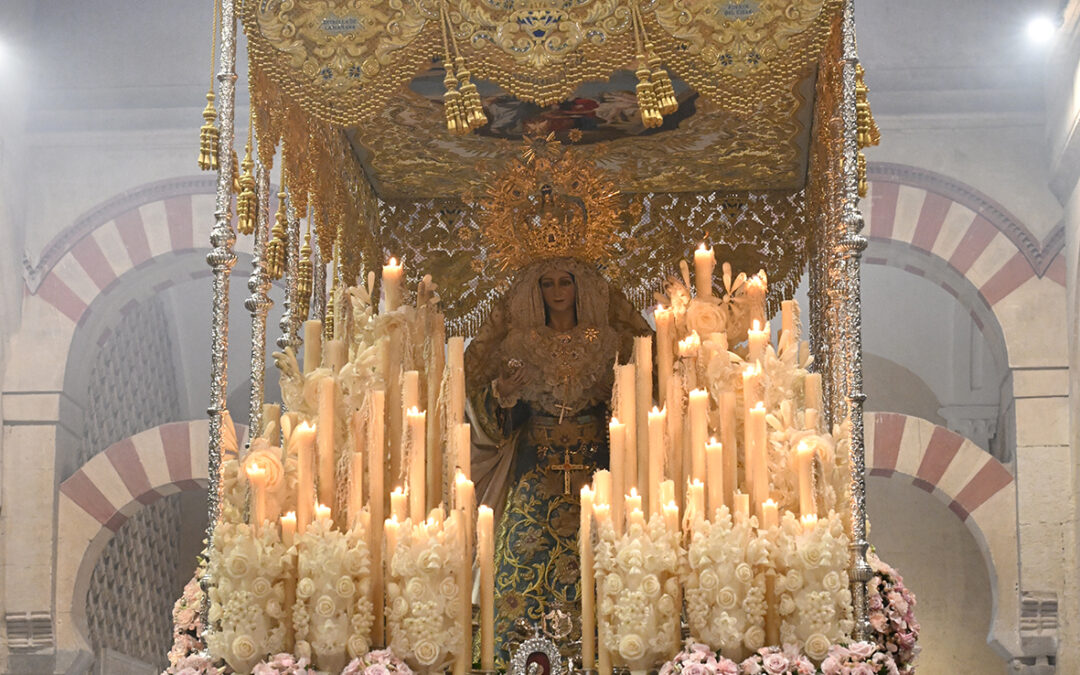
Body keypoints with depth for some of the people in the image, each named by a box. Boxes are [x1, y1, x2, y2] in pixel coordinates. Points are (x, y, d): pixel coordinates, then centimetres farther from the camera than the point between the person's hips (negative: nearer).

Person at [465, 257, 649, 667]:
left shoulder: (604, 342, 7)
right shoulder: (521, 344, 7)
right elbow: (511, 416, 4)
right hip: (536, 470, 0)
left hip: (593, 467, 0)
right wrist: (502, 397, -16)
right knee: (528, 560, -8)